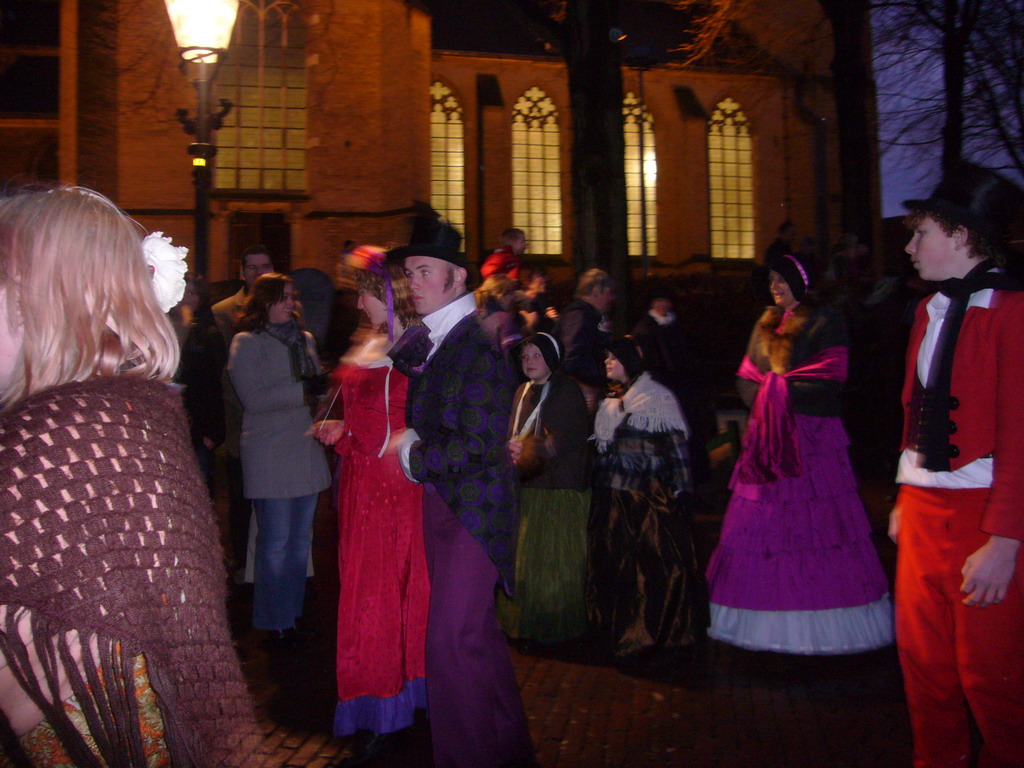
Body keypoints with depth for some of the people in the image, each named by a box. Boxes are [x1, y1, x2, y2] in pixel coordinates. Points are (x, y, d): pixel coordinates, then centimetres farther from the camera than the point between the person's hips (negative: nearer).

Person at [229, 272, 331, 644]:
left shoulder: (304, 339, 16)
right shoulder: (247, 343, -4)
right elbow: (254, 399, -16)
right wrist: (303, 391, -18)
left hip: (306, 451, 6)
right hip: (270, 456, -6)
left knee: (301, 538, 12)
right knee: (275, 541, -1)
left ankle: (292, 613, 24)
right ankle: (274, 621, 11)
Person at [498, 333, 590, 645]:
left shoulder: (567, 391, -4)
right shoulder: (522, 392, 16)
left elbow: (570, 435, -14)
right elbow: (512, 435, 14)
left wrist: (532, 450, -24)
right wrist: (511, 450, -9)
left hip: (558, 491, -6)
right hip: (526, 488, 6)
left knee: (555, 562, -2)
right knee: (522, 560, 6)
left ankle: (556, 627, 11)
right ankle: (525, 625, 18)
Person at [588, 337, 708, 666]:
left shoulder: (657, 400, -5)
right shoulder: (610, 404, 15)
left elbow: (676, 449, -8)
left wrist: (676, 493, -13)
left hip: (650, 500, -7)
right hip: (613, 502, 7)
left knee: (655, 568, -5)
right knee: (617, 568, 10)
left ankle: (660, 642, 5)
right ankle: (626, 639, 22)